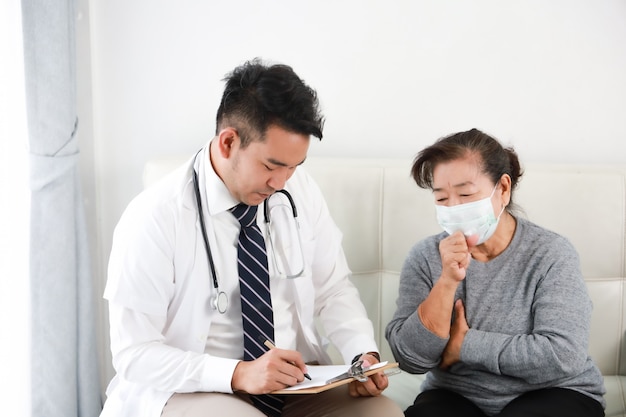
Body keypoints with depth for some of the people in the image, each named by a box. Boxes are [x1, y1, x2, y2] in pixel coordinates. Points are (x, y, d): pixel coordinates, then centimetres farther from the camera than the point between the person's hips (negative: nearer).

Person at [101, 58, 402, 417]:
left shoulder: (301, 192, -3)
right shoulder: (155, 219, -16)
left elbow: (334, 289, 7)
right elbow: (134, 353, -15)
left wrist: (364, 354, -11)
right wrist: (239, 374, -27)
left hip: (297, 383, 4)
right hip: (195, 388, -4)